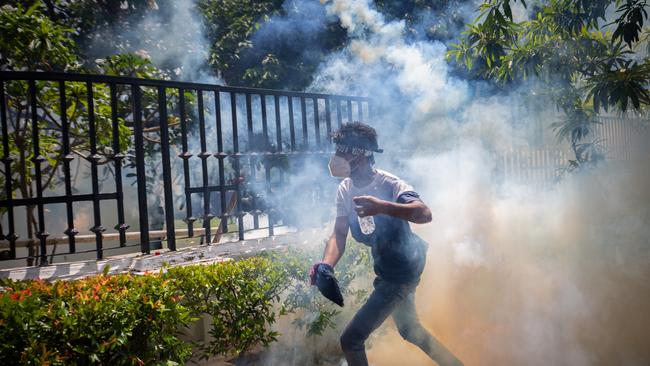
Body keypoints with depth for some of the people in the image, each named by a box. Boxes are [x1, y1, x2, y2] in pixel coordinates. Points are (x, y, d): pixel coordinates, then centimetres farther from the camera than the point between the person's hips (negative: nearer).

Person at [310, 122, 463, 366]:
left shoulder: (388, 184, -25)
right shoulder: (345, 189, -4)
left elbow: (425, 214, -41)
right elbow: (339, 234, -8)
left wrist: (381, 206, -57)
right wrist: (325, 266, -27)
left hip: (401, 273, -8)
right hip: (386, 270, 8)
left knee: (350, 340, -7)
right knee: (409, 330, 28)